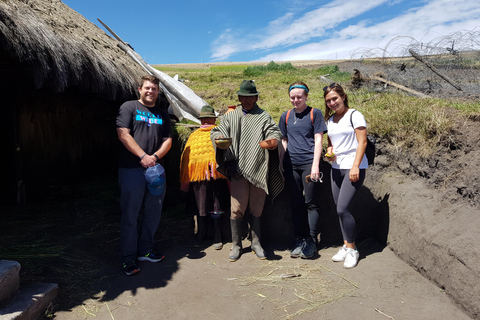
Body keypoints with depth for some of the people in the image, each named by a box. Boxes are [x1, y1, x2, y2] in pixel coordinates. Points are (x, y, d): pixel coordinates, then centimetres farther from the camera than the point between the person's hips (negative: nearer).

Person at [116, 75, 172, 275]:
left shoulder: (162, 115, 17)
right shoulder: (129, 107, 2)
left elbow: (167, 140, 11)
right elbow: (123, 134, -9)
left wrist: (155, 156, -8)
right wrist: (143, 156, -16)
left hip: (155, 169, 5)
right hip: (131, 169, -5)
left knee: (153, 213, 11)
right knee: (130, 215, 0)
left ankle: (145, 251, 26)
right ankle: (128, 259, 11)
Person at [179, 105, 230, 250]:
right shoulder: (194, 136, 15)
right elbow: (186, 157, 13)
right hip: (198, 177, 1)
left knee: (216, 210, 4)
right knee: (200, 208, 8)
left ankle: (217, 238, 15)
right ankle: (201, 235, 21)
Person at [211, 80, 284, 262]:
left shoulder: (264, 117, 13)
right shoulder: (230, 117, 16)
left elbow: (275, 132, 0)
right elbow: (216, 131, 9)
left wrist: (274, 140, -24)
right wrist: (219, 137, -16)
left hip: (259, 170, 0)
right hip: (238, 170, 0)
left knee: (256, 209, 8)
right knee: (236, 209, -2)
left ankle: (256, 243, 23)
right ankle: (236, 245, 14)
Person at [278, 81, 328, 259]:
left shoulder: (315, 114, 1)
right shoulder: (286, 116, 13)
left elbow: (318, 140, -3)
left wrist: (315, 164, -12)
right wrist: (280, 165, 12)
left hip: (309, 163, -4)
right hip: (291, 164, 4)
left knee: (311, 203, -1)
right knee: (296, 204, 8)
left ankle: (311, 241, 8)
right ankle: (299, 240, 18)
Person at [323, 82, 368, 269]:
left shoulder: (354, 115, -5)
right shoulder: (329, 119, 14)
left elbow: (362, 142, -10)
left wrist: (355, 166, -18)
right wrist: (329, 152, 1)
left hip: (353, 168, -7)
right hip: (336, 168, 7)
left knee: (342, 208, -13)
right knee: (340, 209, 8)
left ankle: (352, 249, 4)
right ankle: (346, 246, 22)